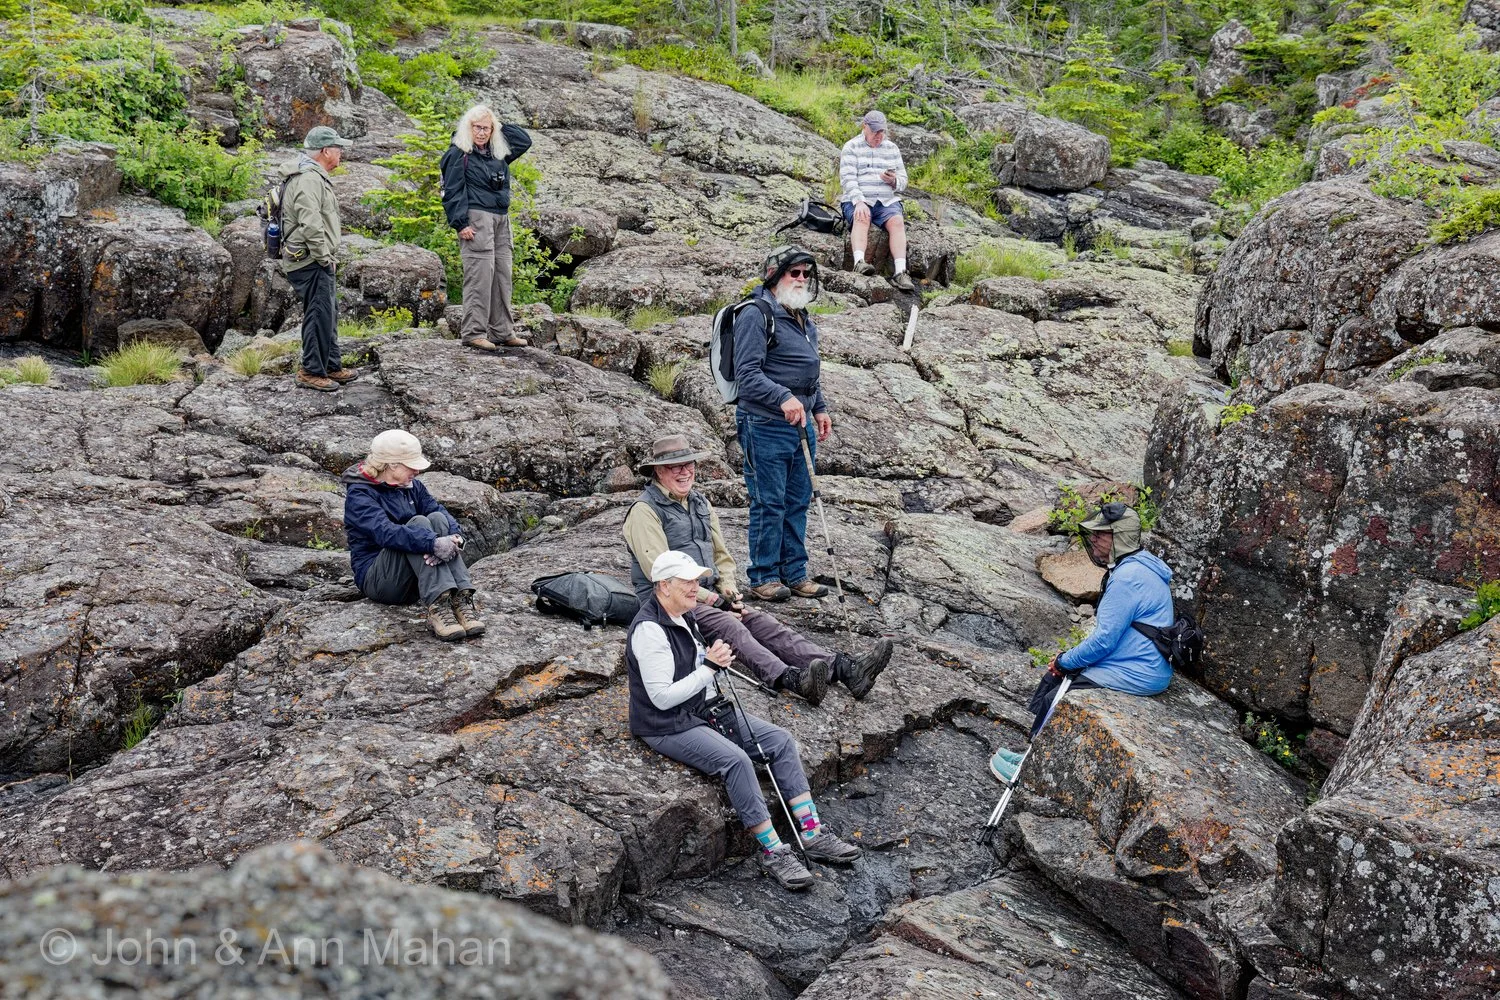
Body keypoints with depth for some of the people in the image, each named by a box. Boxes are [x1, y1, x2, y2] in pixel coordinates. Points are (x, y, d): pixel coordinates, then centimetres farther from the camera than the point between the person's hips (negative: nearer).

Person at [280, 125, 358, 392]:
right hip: (310, 262, -11)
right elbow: (311, 225, -28)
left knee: (329, 313, 18)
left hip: (316, 262, 11)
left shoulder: (314, 176, 18)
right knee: (320, 315, -7)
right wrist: (324, 258, -19)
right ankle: (312, 372, -1)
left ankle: (332, 366, 27)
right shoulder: (309, 179, -19)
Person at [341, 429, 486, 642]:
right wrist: (433, 543, -41)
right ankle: (438, 606, -44)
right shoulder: (359, 495, -11)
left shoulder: (412, 486, 11)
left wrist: (455, 536, -27)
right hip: (377, 579, -6)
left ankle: (461, 599, -34)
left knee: (437, 519, -19)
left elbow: (441, 511, -3)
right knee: (418, 524, -27)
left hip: (413, 580, 6)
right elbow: (385, 532, -29)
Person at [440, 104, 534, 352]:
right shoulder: (458, 154, -3)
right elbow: (452, 192, -8)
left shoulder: (499, 152, 16)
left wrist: (498, 126, 16)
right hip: (476, 219, -8)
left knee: (502, 275, 7)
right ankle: (474, 332, -12)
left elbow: (524, 140, 26)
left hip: (501, 220, 8)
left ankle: (502, 332, 13)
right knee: (480, 275, -13)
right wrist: (460, 223, -16)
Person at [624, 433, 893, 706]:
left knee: (760, 621, -16)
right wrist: (715, 600, -15)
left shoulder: (700, 503, 18)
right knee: (728, 625, -32)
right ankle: (790, 679, -57)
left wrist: (729, 592, 2)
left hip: (708, 595, 7)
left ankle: (845, 668, -35)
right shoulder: (645, 511, -8)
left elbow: (722, 555, 22)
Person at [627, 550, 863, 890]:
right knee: (736, 760, -31)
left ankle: (812, 834, -2)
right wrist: (709, 666, -23)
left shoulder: (684, 615, 7)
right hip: (668, 726, -10)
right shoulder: (649, 630, -22)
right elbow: (662, 697, -25)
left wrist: (716, 659, -1)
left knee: (780, 739, -3)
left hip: (703, 708, 10)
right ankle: (772, 853, -18)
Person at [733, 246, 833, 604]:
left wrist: (820, 408, 19)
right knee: (768, 504, -3)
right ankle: (764, 577, 7)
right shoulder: (755, 315, -11)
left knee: (798, 503, 12)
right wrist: (784, 398, -28)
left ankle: (795, 574, 21)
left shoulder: (804, 319, 18)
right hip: (765, 426, -9)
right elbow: (747, 373, -18)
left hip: (801, 426, 9)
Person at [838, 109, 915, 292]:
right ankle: (859, 262, -56)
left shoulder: (892, 149, 19)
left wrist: (894, 181, -8)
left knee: (897, 222, -28)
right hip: (857, 200, -3)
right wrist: (859, 202, -23)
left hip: (887, 201, 3)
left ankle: (900, 272, -42)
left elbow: (903, 181, 18)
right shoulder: (851, 147, 7)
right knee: (862, 219, -37)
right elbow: (847, 178, -6)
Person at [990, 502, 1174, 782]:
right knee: (1053, 676, 14)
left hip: (1135, 675, -11)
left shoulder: (1128, 577, -23)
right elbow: (1110, 629, 19)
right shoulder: (1136, 566, 12)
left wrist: (1066, 661, -8)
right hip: (1136, 664, 11)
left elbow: (1104, 640, -24)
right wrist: (1067, 658, 11)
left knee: (1053, 702, -8)